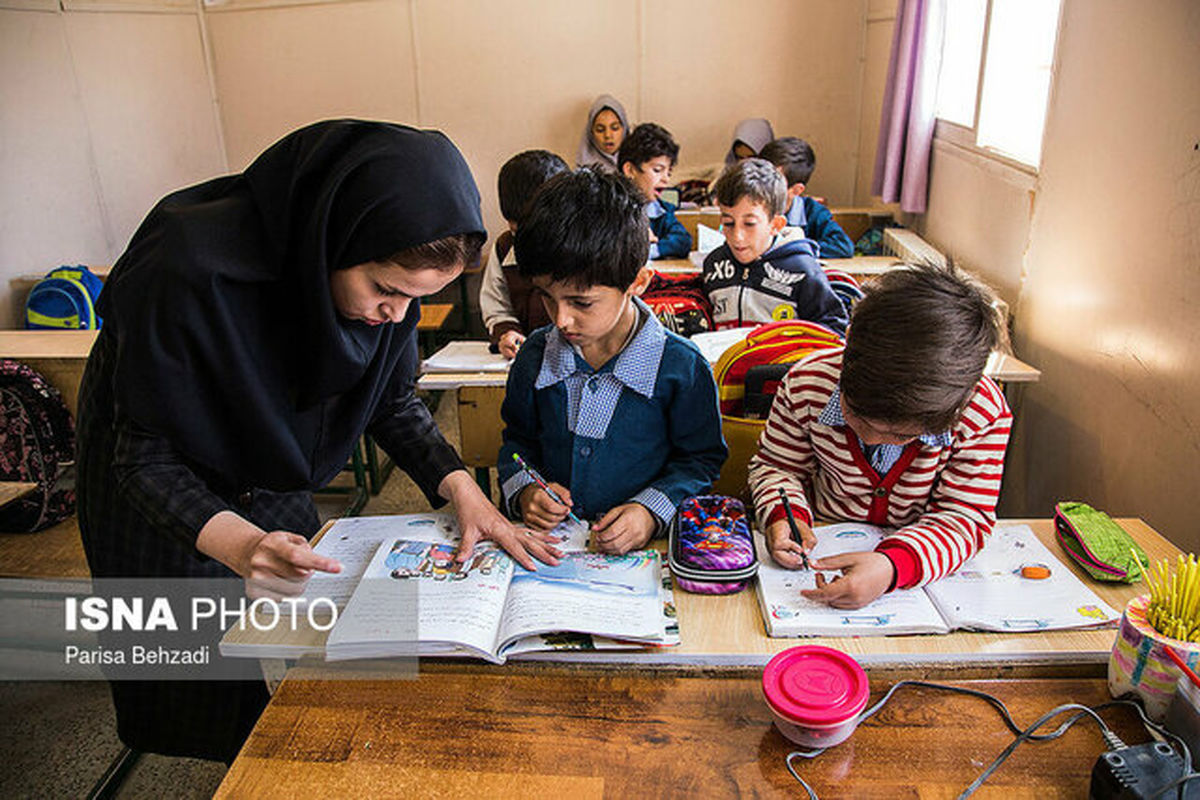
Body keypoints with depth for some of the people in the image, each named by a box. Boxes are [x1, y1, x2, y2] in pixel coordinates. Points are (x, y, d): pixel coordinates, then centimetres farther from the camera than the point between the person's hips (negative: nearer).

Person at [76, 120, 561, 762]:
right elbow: (146, 453, -31)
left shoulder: (388, 272, -23)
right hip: (159, 490, -4)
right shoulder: (190, 268, -39)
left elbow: (392, 401, -9)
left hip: (272, 478, 5)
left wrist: (460, 488, -23)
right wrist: (240, 544, -47)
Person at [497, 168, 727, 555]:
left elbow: (701, 459, 2)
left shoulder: (681, 366, -9)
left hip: (640, 549, -2)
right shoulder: (536, 355, 3)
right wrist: (524, 490, -2)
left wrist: (652, 512, -14)